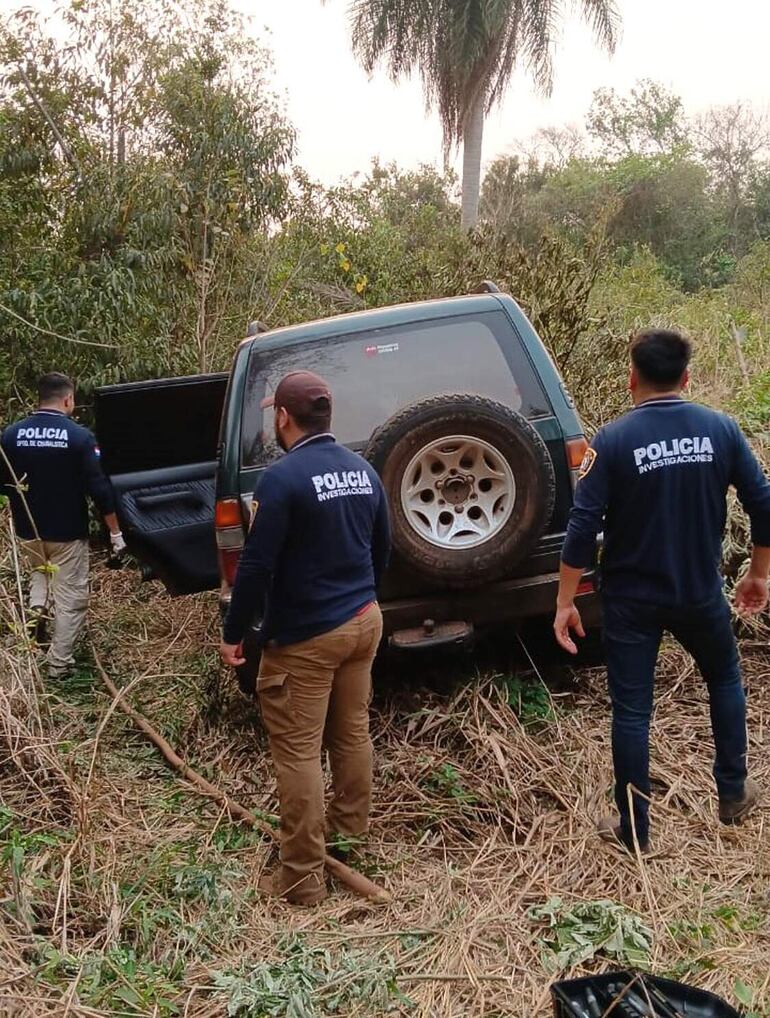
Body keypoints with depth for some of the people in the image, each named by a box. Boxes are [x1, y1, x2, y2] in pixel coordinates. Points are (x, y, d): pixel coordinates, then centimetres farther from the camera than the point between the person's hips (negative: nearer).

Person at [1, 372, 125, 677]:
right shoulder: (79, 436, -14)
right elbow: (99, 488, -14)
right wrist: (115, 531, -6)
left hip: (28, 530, 4)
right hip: (68, 532, -4)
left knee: (38, 573, 32)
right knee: (70, 598, 8)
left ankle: (37, 606, 6)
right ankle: (59, 663, 12)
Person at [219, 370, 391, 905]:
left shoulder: (283, 478, -18)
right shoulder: (363, 470, 6)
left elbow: (256, 565, -18)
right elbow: (382, 548, 14)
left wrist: (233, 633, -7)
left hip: (304, 637, -8)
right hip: (363, 620, 8)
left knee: (298, 752, 1)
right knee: (352, 732, 20)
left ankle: (304, 877, 8)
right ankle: (352, 830, 37)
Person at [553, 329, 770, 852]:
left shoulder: (613, 440, -13)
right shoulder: (721, 429, -4)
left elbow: (583, 528, -16)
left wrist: (565, 603, -7)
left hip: (632, 599, -2)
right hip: (700, 593, 3)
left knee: (632, 712, 8)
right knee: (725, 680, 28)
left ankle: (635, 830, 19)